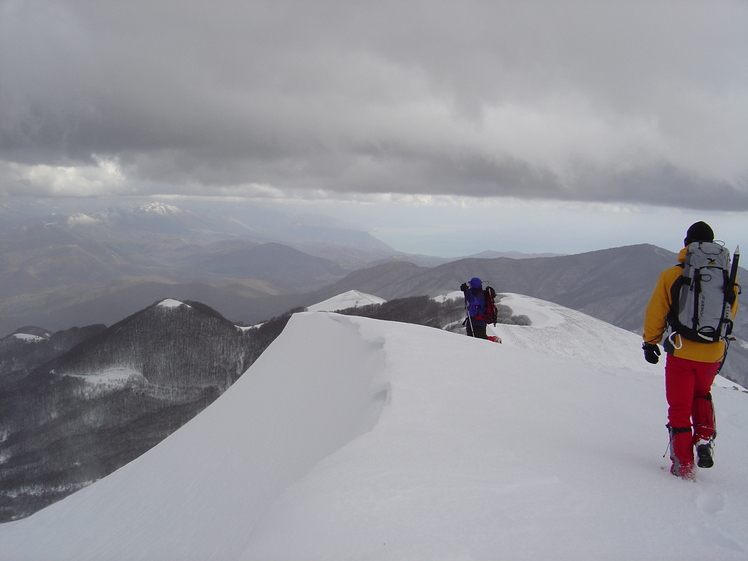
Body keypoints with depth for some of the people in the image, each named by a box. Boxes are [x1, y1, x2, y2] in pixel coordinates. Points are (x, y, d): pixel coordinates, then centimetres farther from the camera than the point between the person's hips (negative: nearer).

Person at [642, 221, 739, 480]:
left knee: (679, 408, 9)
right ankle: (704, 439, 13)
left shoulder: (672, 275, -11)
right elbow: (731, 312, 12)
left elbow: (656, 313, -5)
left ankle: (683, 466, 11)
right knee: (702, 394, 30)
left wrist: (650, 342, 9)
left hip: (682, 352, -3)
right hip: (713, 354, 3)